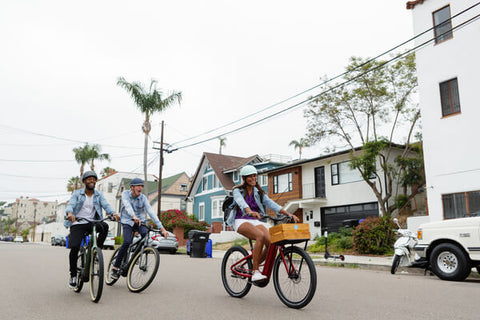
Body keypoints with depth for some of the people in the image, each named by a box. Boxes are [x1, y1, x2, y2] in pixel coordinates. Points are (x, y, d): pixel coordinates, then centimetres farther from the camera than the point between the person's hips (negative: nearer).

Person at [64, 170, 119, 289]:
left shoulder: (98, 195, 9)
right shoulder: (77, 193, 5)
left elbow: (106, 205, -6)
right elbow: (70, 204, -11)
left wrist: (113, 213, -28)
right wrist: (70, 213, -36)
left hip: (92, 222, 1)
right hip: (77, 223, -1)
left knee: (104, 226, -31)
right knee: (74, 247, -19)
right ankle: (73, 275, 3)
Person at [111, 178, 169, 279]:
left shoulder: (143, 198, -9)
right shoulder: (125, 194, -10)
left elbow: (151, 213, -17)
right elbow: (127, 206, -29)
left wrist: (162, 228, -28)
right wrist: (134, 216, -51)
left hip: (140, 222, 1)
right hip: (127, 222, -1)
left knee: (146, 234, -29)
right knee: (127, 242, -25)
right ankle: (115, 268, -11)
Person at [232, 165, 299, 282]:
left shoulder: (258, 192, 15)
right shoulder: (238, 191, 2)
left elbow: (271, 203, 3)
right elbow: (241, 202, -21)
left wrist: (289, 214, -12)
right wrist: (250, 212, -44)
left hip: (256, 221, 5)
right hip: (241, 221, -5)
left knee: (271, 242, -22)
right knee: (260, 236, -34)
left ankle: (253, 267, -1)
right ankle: (255, 272, -28)